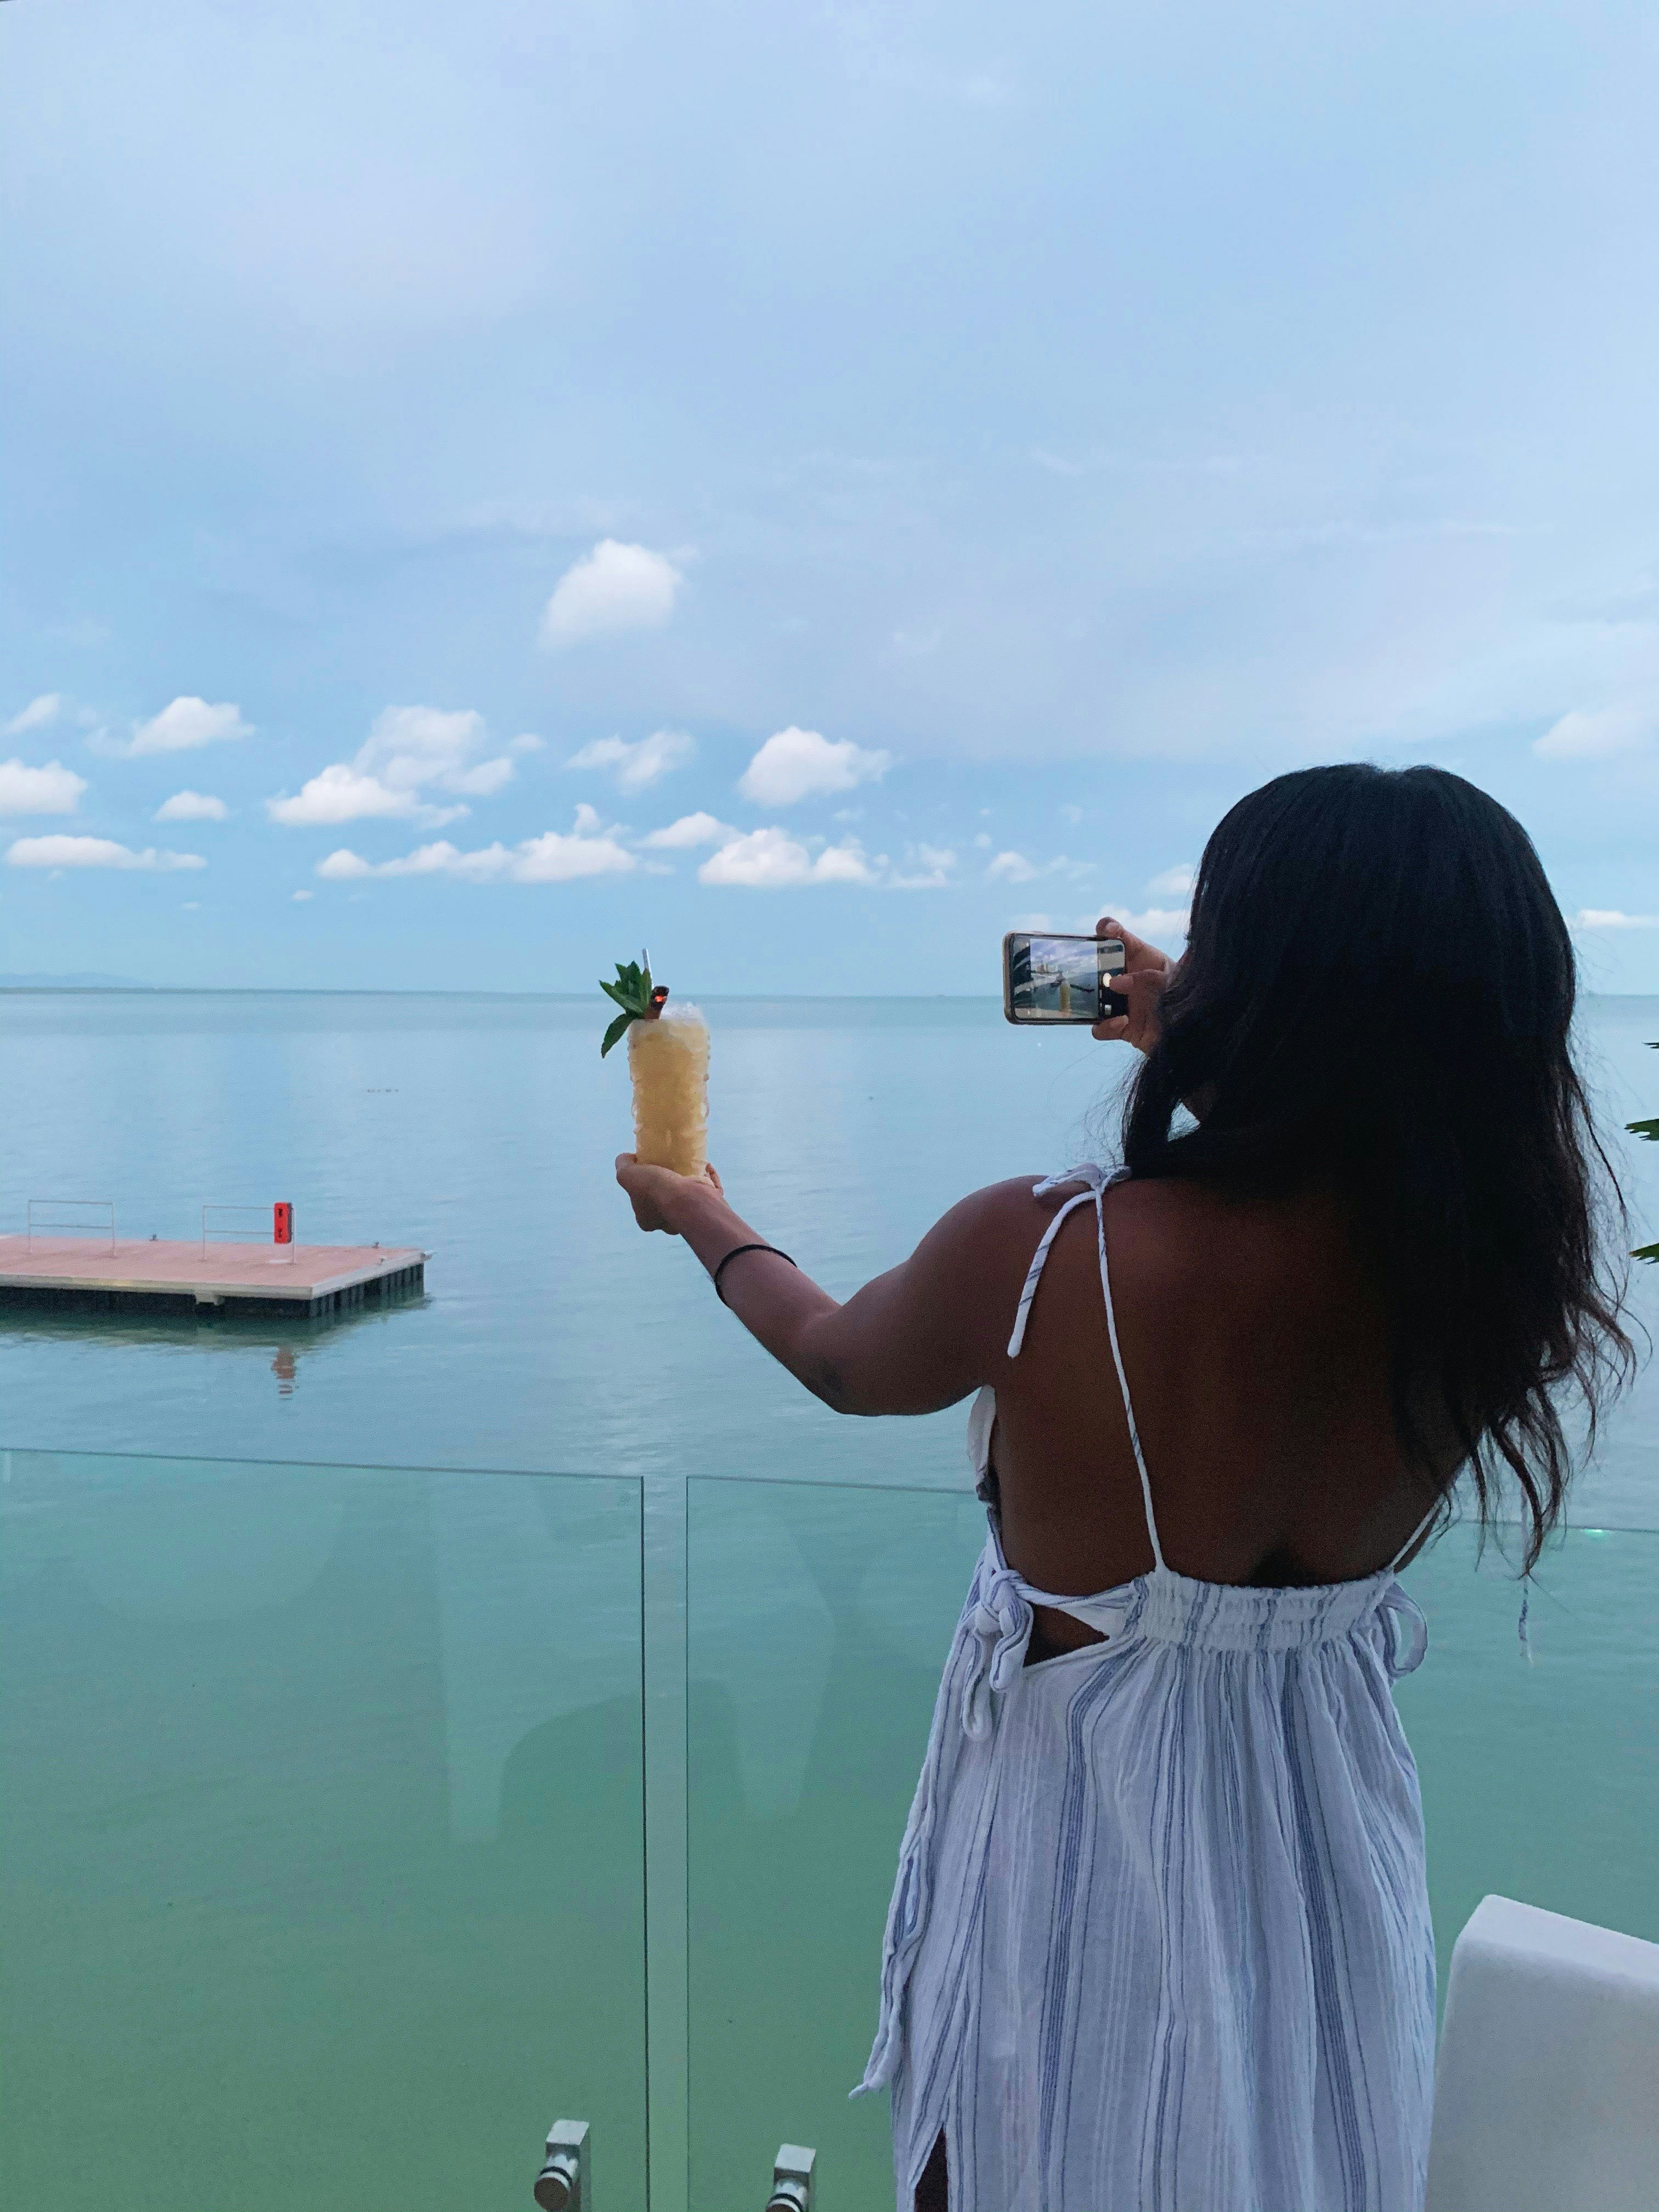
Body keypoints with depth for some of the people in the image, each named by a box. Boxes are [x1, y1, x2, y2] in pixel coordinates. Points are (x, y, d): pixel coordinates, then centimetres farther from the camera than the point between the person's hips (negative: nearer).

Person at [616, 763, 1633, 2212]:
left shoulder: (1036, 1255, -31)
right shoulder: (1503, 1267, -20)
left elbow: (842, 1363, -8)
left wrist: (706, 1220, 11)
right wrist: (1196, 1048, 16)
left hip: (1082, 1809, -3)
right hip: (1333, 1839, 4)